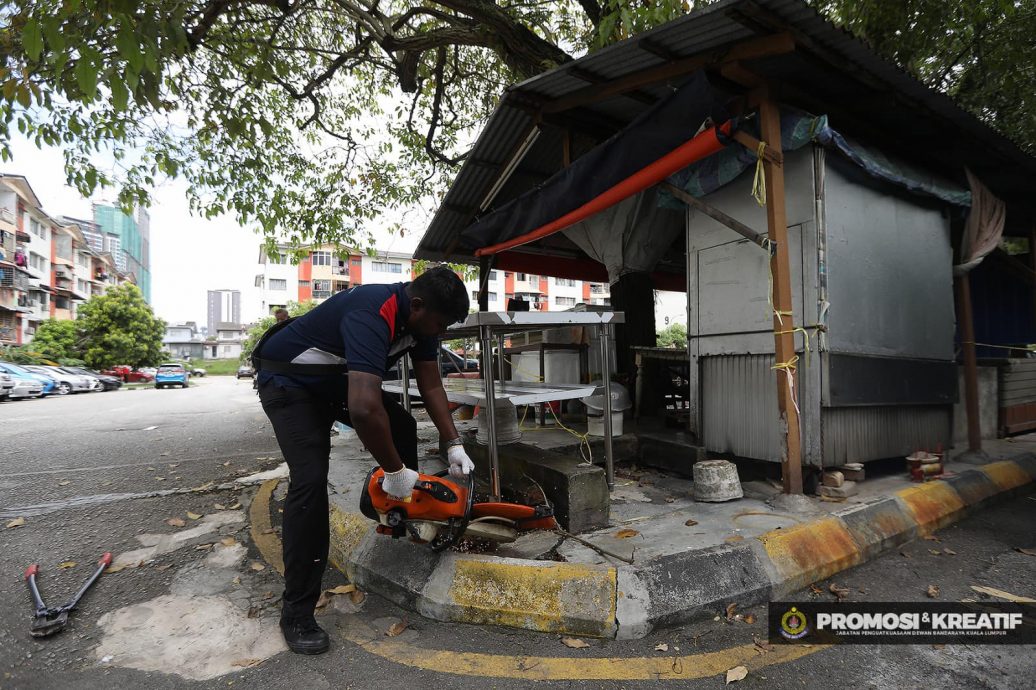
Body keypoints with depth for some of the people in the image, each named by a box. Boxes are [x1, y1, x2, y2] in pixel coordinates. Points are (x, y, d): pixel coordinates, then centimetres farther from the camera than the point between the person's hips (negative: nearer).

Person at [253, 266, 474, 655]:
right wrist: (395, 470, -34)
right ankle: (296, 612, -7)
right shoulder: (375, 314, -39)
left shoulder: (418, 318, -10)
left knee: (401, 427, 5)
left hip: (337, 379, 9)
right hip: (287, 382, -8)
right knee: (310, 480, -19)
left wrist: (454, 445, -6)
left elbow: (431, 386, -2)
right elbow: (364, 409, -49)